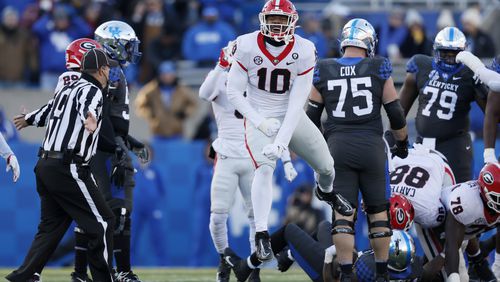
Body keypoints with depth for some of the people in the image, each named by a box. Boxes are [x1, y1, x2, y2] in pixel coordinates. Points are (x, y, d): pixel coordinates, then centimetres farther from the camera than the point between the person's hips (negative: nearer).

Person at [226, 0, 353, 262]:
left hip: (291, 118, 2)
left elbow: (297, 103, -17)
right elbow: (234, 93, -9)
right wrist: (259, 122, -20)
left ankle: (326, 191, 48)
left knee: (326, 165, 10)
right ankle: (261, 235, -23)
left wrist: (281, 142, -24)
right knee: (265, 168, -25)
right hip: (258, 116, -2)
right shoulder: (247, 47, -16)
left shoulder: (303, 52, -15)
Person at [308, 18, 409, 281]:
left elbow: (312, 117, 11)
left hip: (338, 146, 1)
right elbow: (395, 113, 6)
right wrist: (402, 143, 22)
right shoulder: (379, 69, 1)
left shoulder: (323, 72, 5)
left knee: (342, 213, 1)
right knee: (378, 211, 11)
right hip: (371, 146, 0)